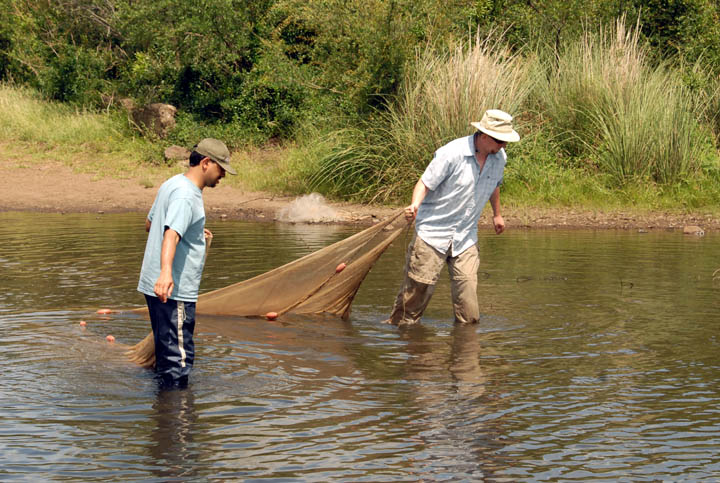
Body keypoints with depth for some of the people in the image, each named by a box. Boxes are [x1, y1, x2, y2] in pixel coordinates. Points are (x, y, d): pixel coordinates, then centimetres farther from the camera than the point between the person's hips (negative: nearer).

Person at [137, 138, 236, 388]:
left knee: (166, 351, 21)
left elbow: (149, 224, 26)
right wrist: (166, 272, -49)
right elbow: (171, 234, -34)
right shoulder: (186, 195, -18)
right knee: (178, 357, -6)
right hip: (174, 291, -10)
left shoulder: (172, 184, 13)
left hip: (156, 286, 10)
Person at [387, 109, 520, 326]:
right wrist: (414, 205, -32)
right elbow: (425, 183, -13)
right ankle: (398, 325, 15)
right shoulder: (452, 153, -17)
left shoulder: (499, 158, 2)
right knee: (418, 289, 0)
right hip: (434, 233, -5)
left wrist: (497, 214, 38)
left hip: (466, 237, 5)